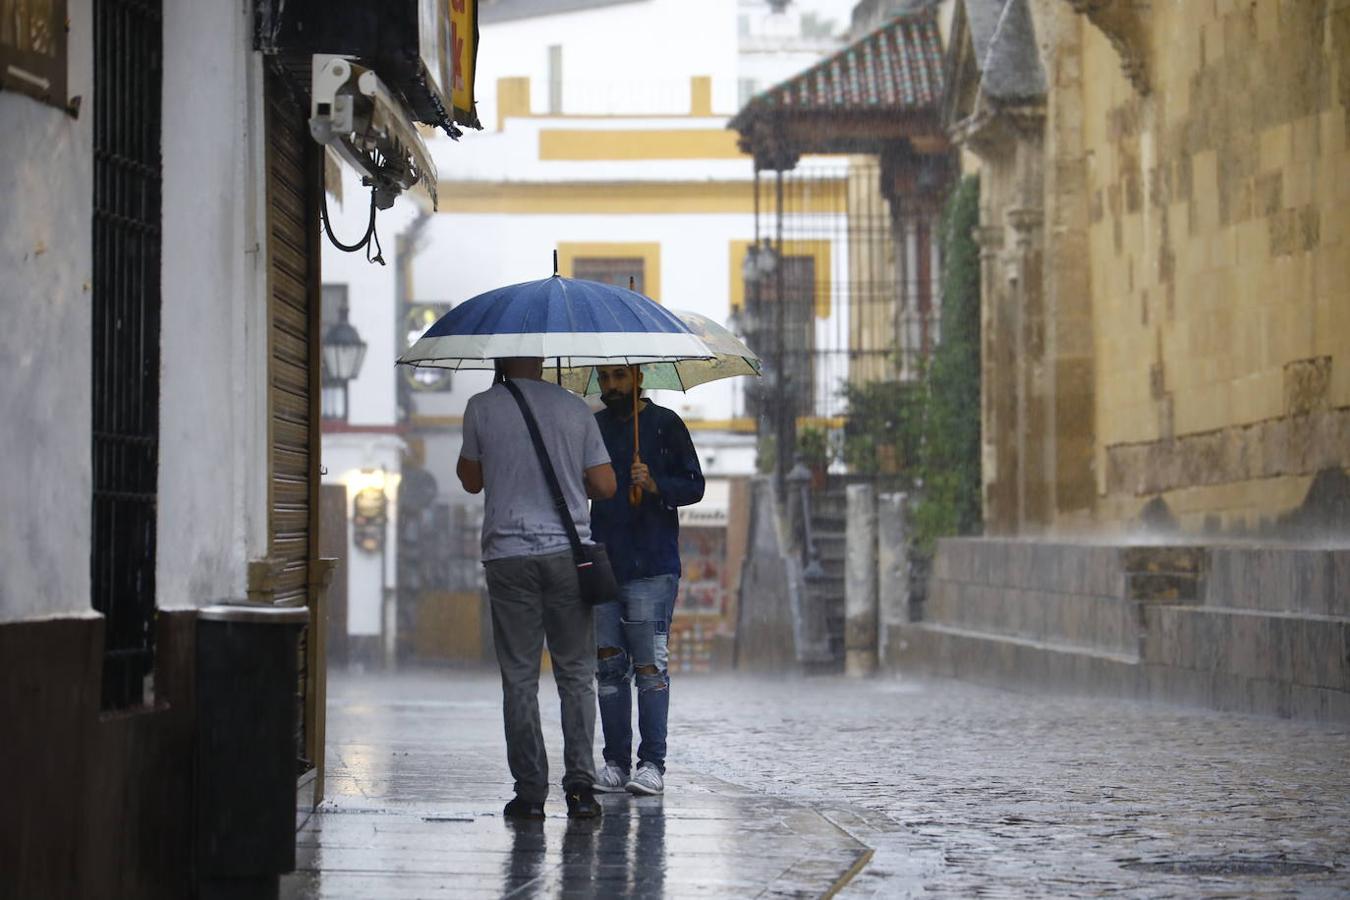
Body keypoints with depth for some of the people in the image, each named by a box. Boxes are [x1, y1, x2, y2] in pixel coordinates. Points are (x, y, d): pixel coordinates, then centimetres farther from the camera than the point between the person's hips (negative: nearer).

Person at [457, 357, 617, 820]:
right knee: (576, 675, 7)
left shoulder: (482, 408, -2)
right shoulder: (575, 408, 2)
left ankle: (530, 792, 1)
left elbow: (471, 481, 12)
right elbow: (605, 486, 3)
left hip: (508, 554, -1)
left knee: (519, 678, 3)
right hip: (568, 552, 1)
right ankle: (580, 783, -2)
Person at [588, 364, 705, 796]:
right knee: (609, 667, 3)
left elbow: (694, 485, -1)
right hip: (602, 564, 5)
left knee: (650, 665, -8)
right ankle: (616, 763, 6)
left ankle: (652, 764, -7)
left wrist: (655, 485, -18)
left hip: (652, 566, -5)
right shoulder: (593, 427, 16)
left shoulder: (665, 424, 3)